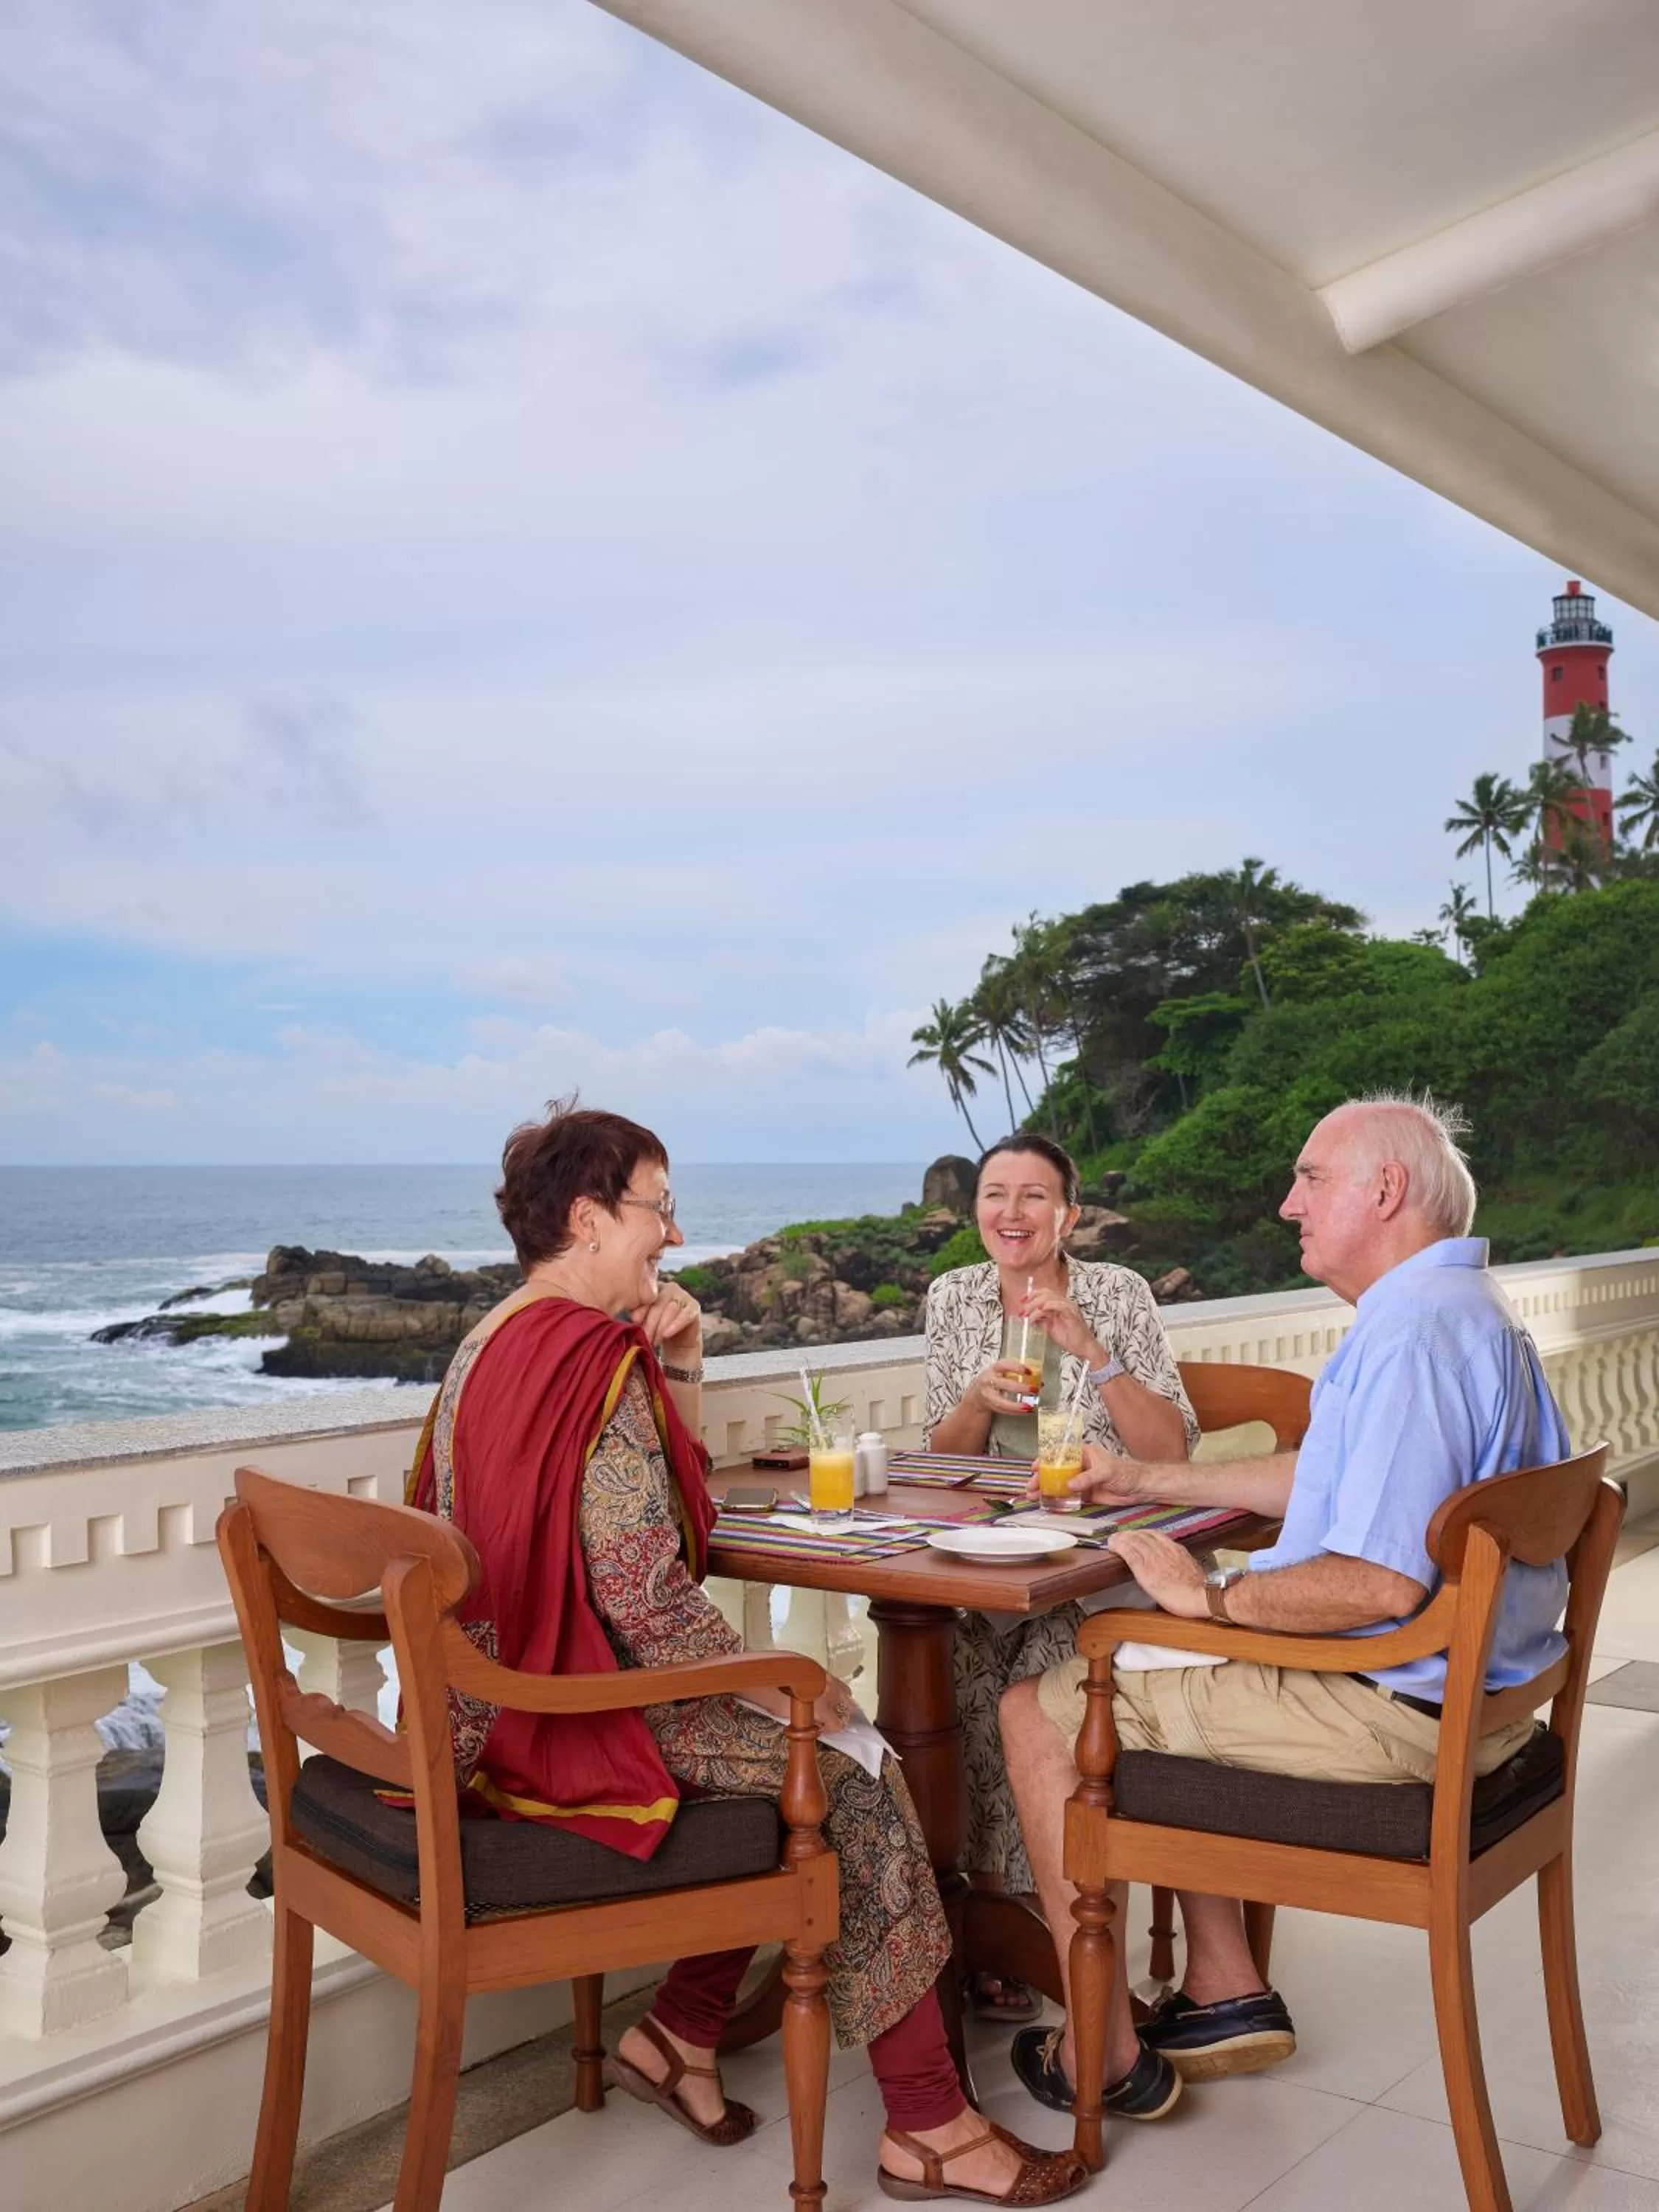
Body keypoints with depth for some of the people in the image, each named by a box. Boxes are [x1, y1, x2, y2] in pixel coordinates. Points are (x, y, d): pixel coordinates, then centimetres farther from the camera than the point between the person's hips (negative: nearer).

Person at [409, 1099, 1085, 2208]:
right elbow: (648, 1601, -25)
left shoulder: (496, 1341, 12)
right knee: (857, 1781, -4)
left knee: (800, 1760, 16)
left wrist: (679, 1368, 2)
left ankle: (678, 2035, 19)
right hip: (581, 1713, -10)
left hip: (510, 1696, 10)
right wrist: (786, 1689, -12)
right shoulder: (596, 1357, -20)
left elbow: (666, 1502, 18)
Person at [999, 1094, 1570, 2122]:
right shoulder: (1465, 1307, 12)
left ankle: (1101, 2055, 8)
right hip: (1472, 1687, 11)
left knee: (1040, 1713, -2)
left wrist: (1213, 1595, -16)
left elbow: (1383, 1581, -31)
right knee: (1152, 1678, 26)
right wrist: (1148, 1480, 22)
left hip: (1397, 1709, -11)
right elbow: (1326, 1477, 22)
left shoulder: (1414, 1331, -24)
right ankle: (1227, 1992, 25)